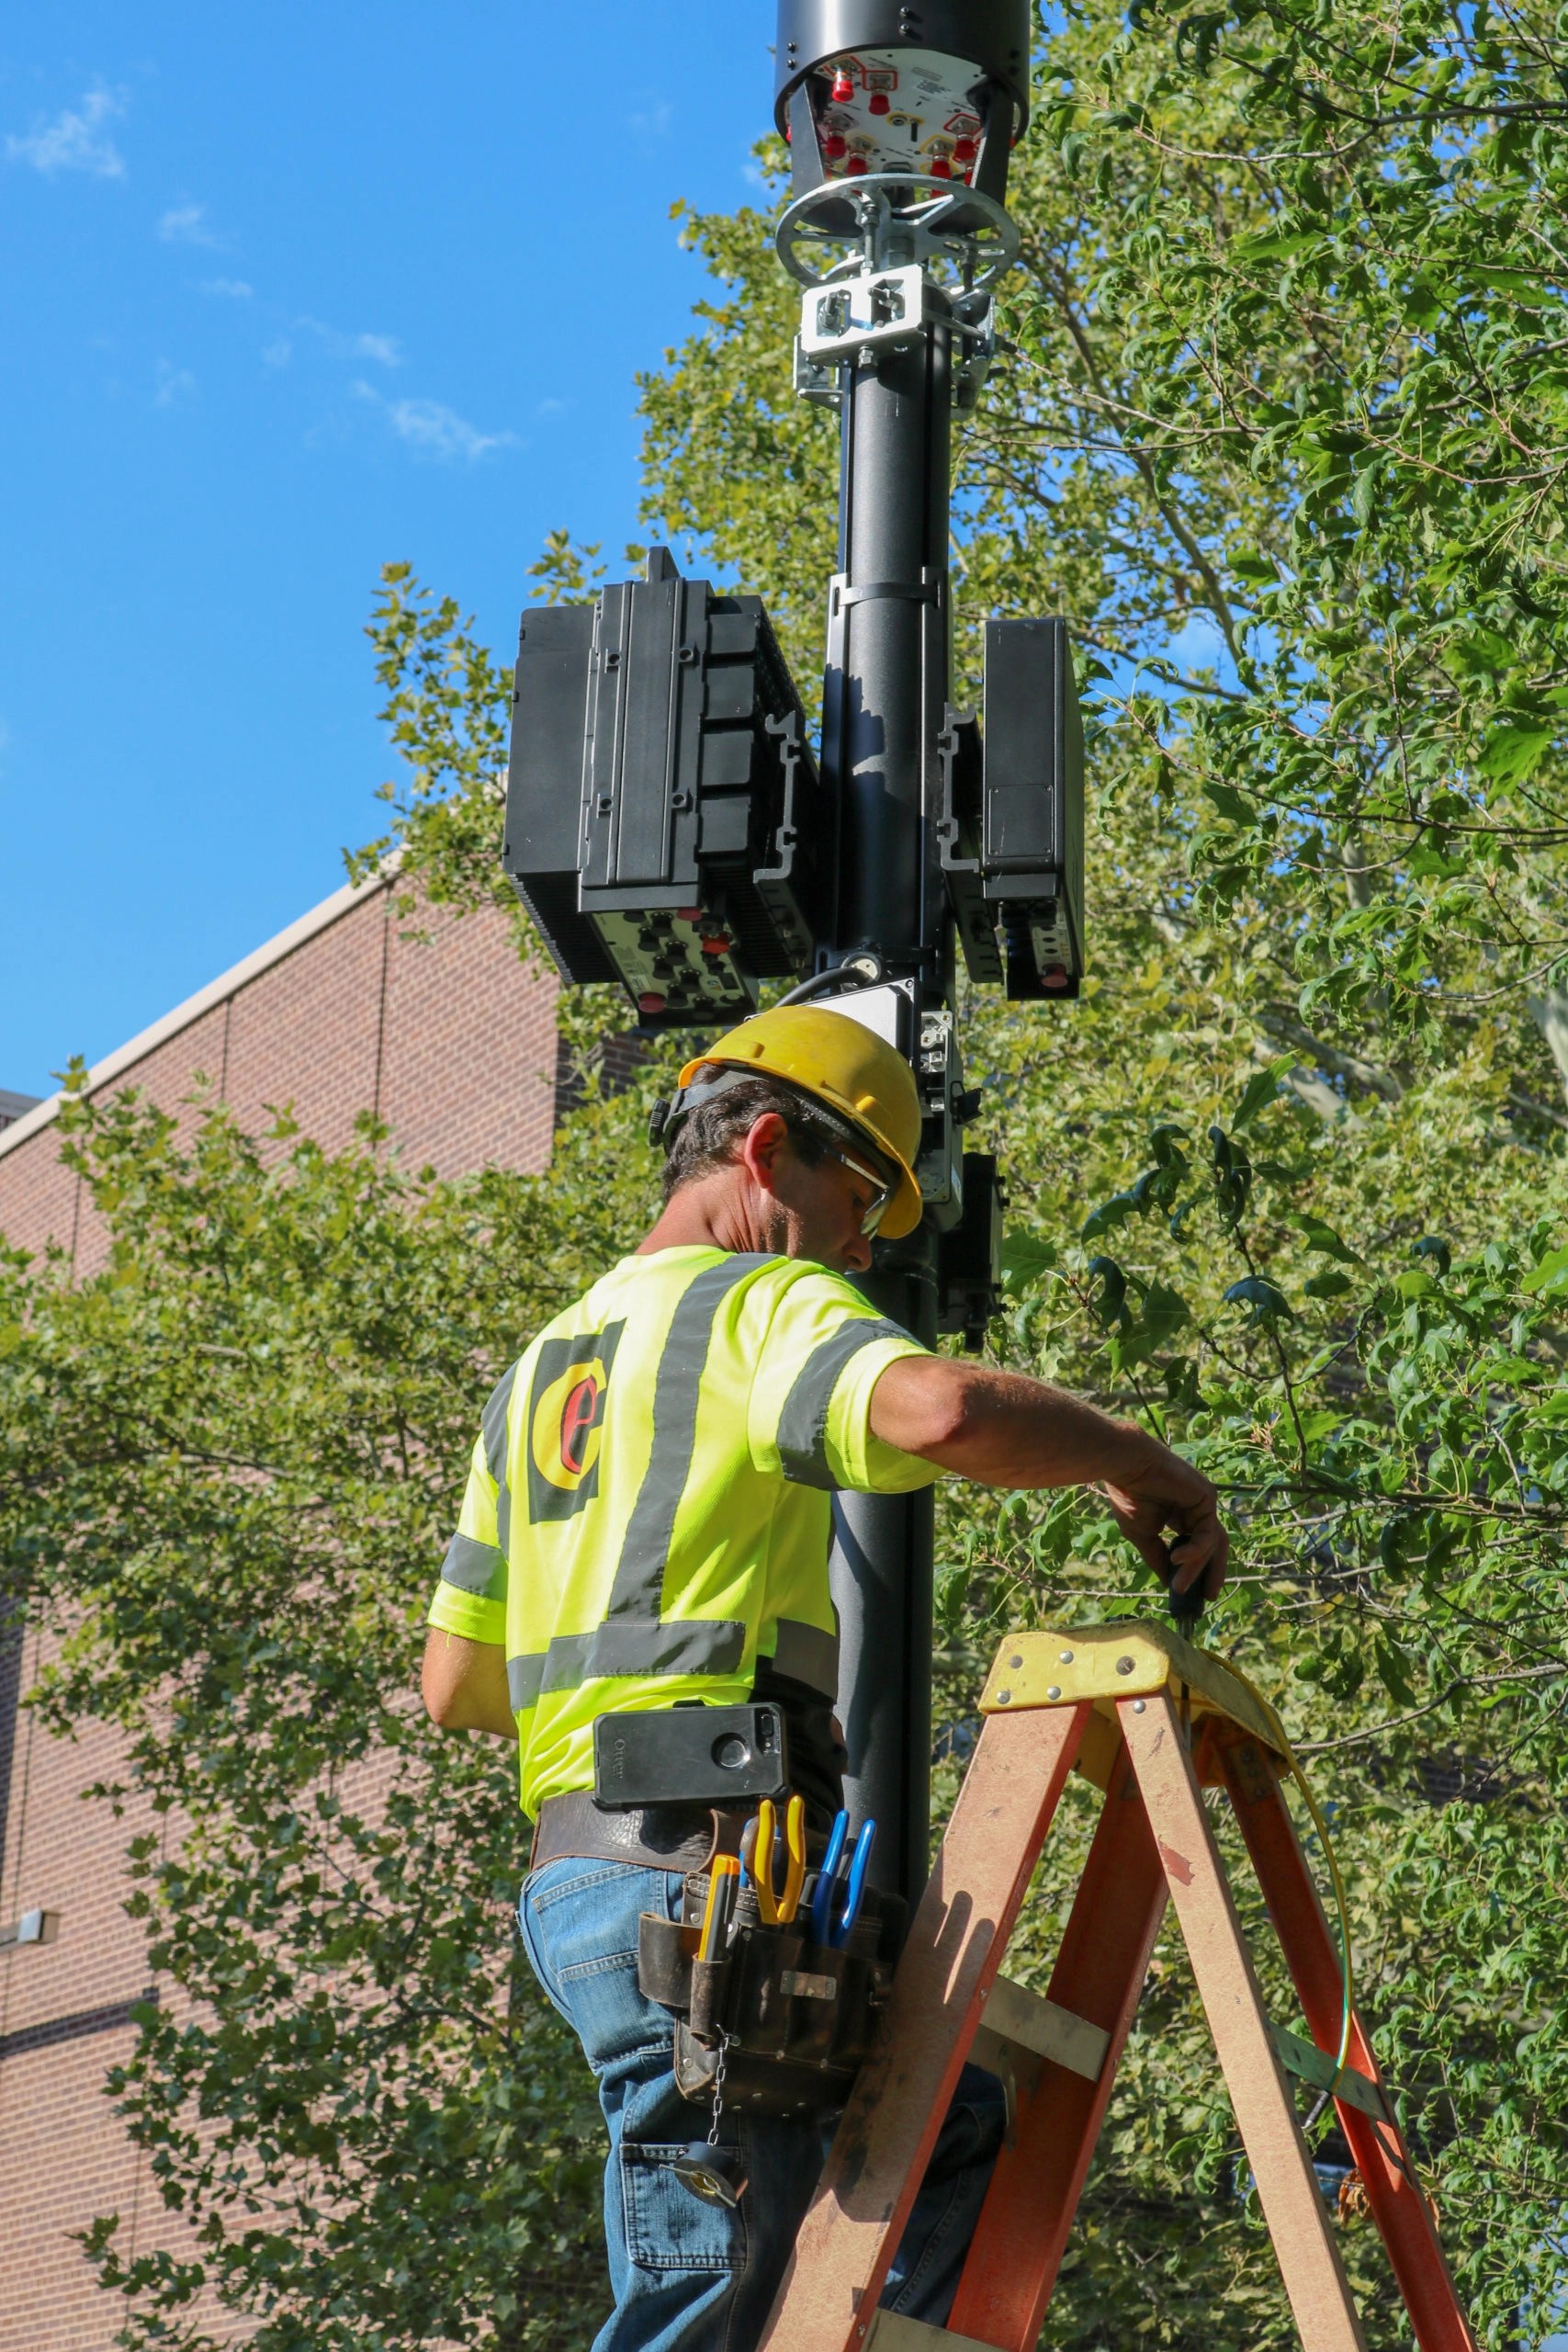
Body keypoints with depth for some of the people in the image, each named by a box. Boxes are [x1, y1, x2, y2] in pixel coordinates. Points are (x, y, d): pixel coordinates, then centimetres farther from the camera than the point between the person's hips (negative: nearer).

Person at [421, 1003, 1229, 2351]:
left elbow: (454, 1682, 24)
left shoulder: (542, 1366, 24)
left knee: (968, 2130, 16)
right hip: (702, 1869, -9)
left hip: (577, 1878, 9)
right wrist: (1133, 1463, -9)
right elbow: (942, 1411, -25)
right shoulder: (764, 1306, -2)